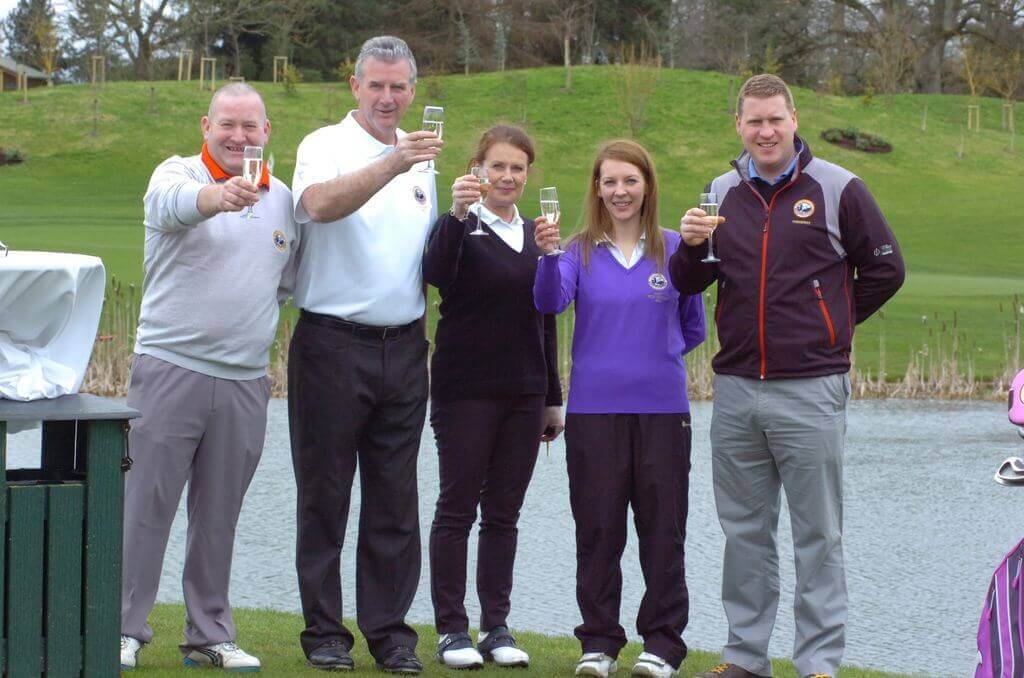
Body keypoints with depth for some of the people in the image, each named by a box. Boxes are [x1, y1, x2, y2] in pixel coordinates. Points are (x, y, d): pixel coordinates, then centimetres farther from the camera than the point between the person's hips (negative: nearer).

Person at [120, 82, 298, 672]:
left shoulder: (283, 199, 11)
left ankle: (211, 635, 18)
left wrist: (256, 335, 13)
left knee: (220, 516, 10)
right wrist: (218, 196, -49)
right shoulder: (178, 174, -5)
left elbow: (286, 282, 25)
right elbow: (172, 202, -31)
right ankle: (125, 629, 6)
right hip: (169, 366, -4)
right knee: (146, 505, -2)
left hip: (245, 380, 4)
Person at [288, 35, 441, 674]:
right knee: (326, 493, 1)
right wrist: (393, 164, -39)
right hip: (333, 342, -5)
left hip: (403, 346, 5)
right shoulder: (325, 146, -4)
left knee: (396, 498, 6)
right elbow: (321, 203, -29)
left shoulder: (420, 157, 15)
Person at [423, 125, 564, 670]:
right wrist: (457, 215, -37)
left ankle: (496, 626, 13)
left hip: (523, 394, 5)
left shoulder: (534, 236, 13)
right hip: (465, 391, -5)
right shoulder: (460, 227, -3)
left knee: (504, 514, 8)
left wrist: (553, 397, 15)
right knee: (457, 509, 0)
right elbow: (435, 273, -24)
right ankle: (451, 629, 5)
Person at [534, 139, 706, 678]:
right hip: (593, 409, 0)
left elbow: (693, 326, 11)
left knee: (663, 530, 3)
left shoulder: (673, 248, 4)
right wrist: (547, 254, -32)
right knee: (597, 530, 5)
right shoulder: (580, 252, 3)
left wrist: (654, 355, 2)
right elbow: (550, 301, -15)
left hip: (662, 410, 0)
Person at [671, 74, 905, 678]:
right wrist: (692, 246, -5)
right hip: (736, 389, 4)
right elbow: (689, 285, 15)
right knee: (745, 531, 11)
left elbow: (885, 270, 5)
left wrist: (833, 326, 9)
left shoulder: (837, 189, -2)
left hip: (811, 392, -4)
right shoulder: (723, 193, 10)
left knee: (818, 536, 0)